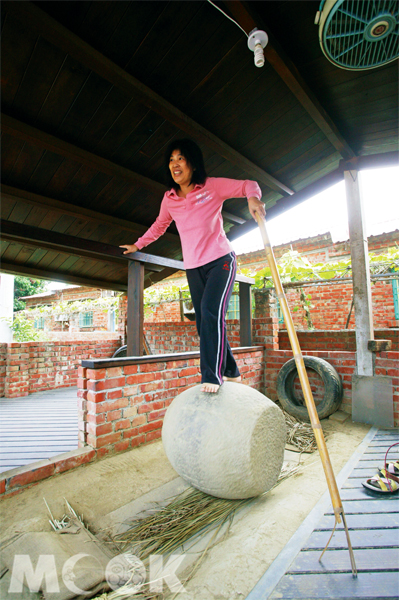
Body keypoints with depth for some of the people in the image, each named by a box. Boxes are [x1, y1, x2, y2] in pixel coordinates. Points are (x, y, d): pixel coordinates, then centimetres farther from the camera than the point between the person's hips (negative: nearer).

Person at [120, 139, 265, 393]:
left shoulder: (213, 186, -3)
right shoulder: (169, 199, 9)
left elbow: (248, 185, 2)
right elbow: (159, 225, 25)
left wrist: (253, 198, -21)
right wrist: (138, 245, 32)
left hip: (221, 261, -4)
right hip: (193, 268, 5)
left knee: (212, 312, -26)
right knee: (204, 324, 4)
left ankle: (213, 376, -18)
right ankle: (231, 371, 21)